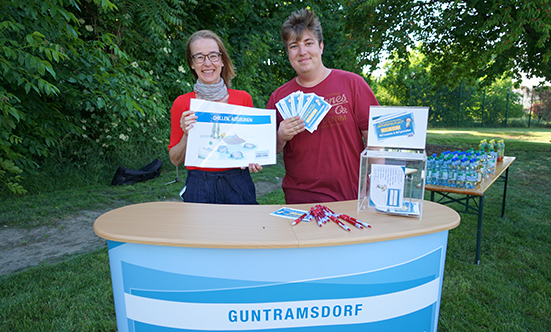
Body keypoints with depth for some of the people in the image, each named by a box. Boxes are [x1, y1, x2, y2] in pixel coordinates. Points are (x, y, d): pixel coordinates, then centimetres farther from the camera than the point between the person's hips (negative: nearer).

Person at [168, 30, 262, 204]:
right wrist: (187, 135, -16)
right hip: (199, 188, 0)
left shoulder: (243, 98, 0)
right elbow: (175, 160, 2)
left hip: (238, 185, 1)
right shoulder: (181, 104, -1)